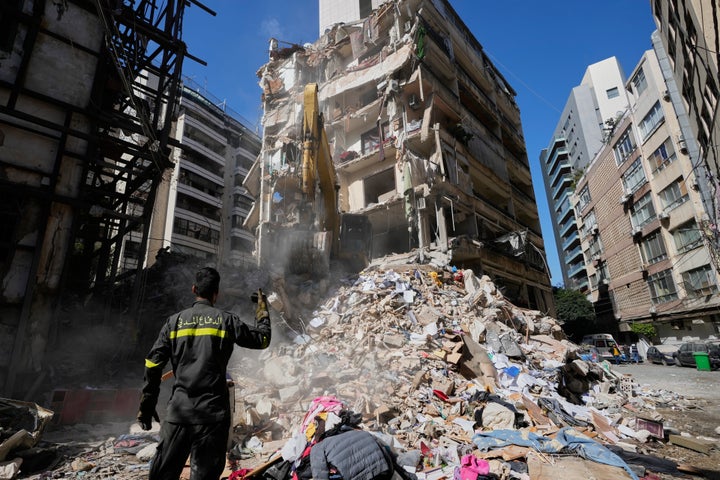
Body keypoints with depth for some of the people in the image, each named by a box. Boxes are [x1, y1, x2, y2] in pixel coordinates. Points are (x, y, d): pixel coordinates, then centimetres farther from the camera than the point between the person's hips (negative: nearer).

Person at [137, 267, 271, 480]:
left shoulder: (174, 321, 4)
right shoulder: (226, 320, -2)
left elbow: (153, 365, 2)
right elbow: (262, 339, 7)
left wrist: (147, 406, 10)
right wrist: (263, 310, 22)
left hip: (178, 410, 3)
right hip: (213, 412, -2)